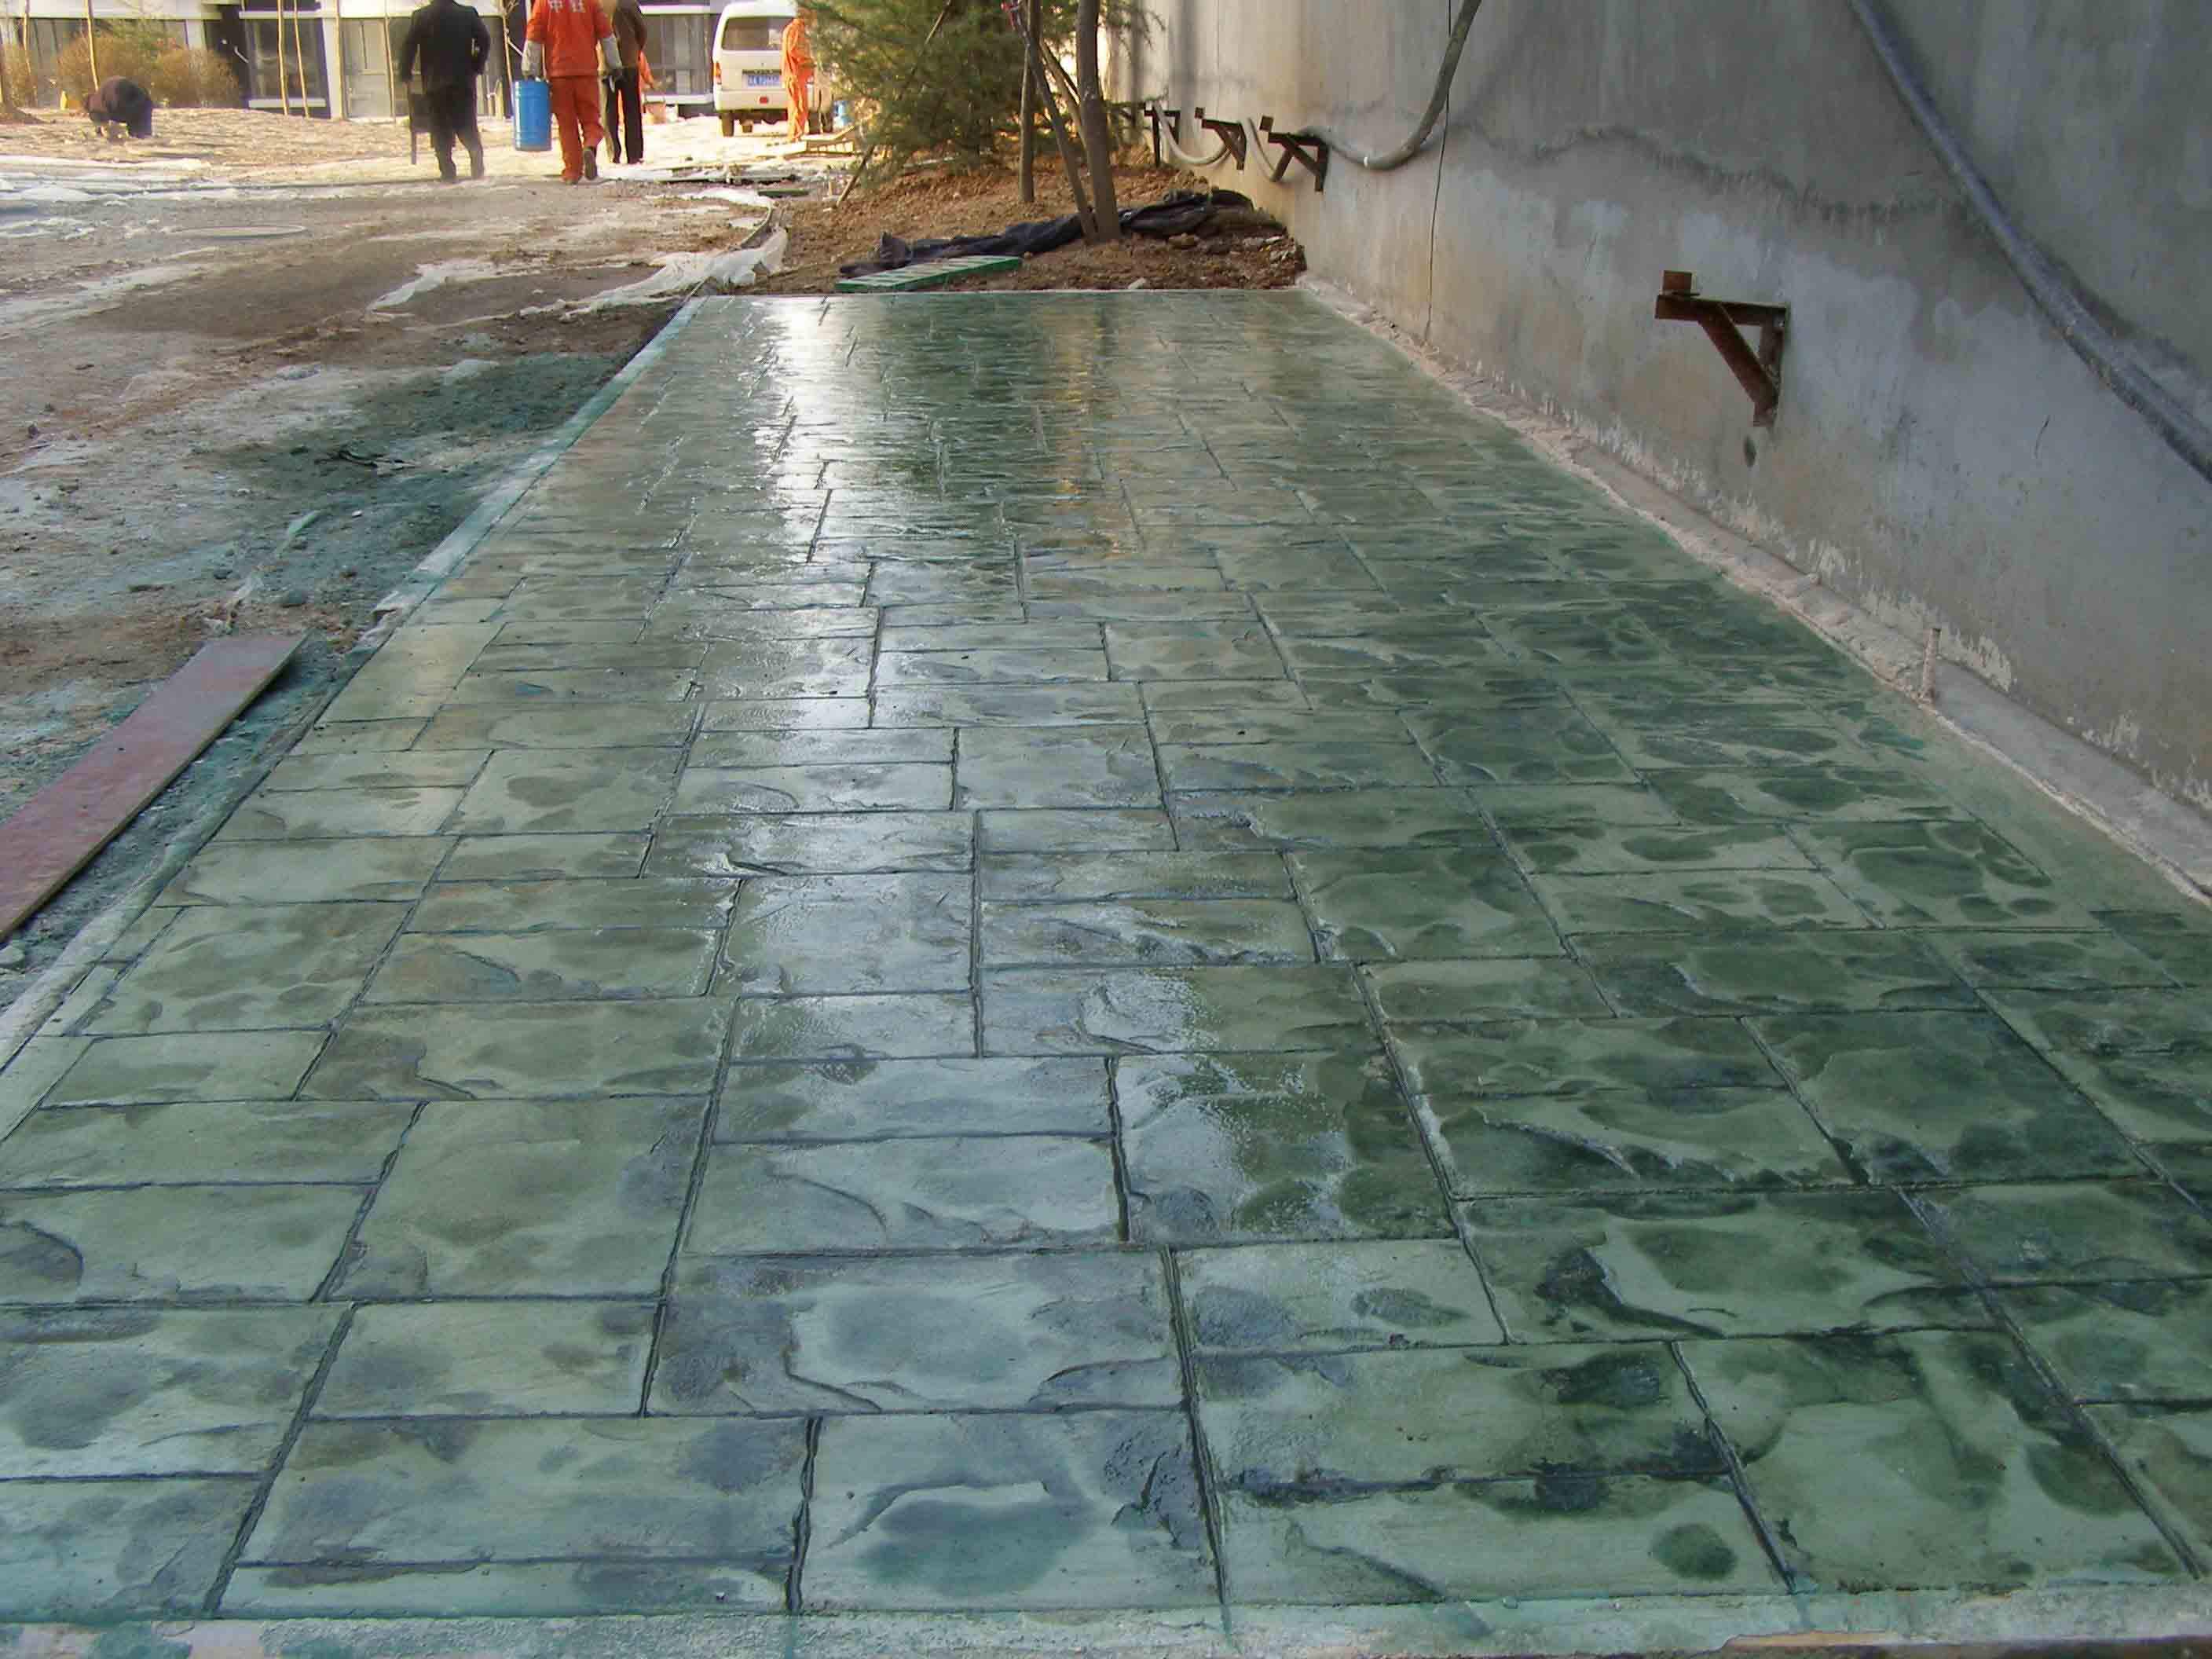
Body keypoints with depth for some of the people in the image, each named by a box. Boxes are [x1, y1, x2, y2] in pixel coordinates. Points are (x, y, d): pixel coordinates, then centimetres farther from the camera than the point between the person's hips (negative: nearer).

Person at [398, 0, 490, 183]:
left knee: (441, 129, 4)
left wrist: (406, 76, 3)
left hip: (435, 82, -1)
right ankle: (476, 154, -16)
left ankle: (448, 172, -4)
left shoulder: (421, 16, -2)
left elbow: (408, 46, -4)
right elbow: (485, 39, -2)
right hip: (464, 81, 1)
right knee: (467, 126, 10)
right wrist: (477, 67, 6)